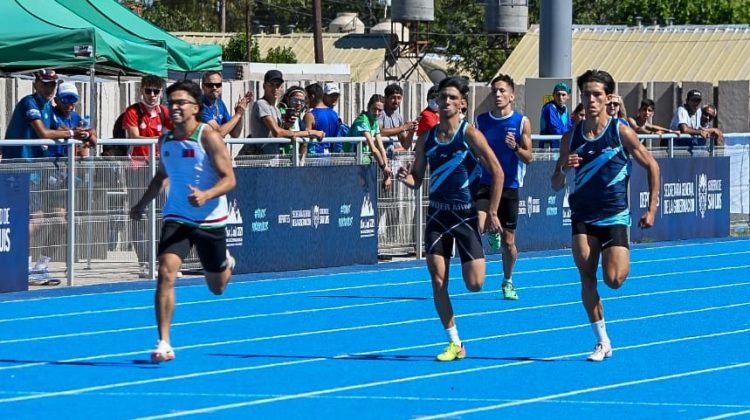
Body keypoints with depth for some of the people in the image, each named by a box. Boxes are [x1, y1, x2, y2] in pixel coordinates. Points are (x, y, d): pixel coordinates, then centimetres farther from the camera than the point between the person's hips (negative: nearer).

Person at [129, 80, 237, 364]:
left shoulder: (208, 137, -14)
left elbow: (229, 179, -16)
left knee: (217, 287, 15)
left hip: (211, 220, -2)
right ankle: (164, 343, -19)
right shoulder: (166, 140, 1)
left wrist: (207, 195, -34)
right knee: (166, 273, -21)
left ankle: (226, 263, 54)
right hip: (177, 219, 2)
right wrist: (142, 204, 22)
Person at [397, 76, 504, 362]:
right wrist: (406, 178, -13)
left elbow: (497, 172, -9)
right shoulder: (427, 138, 5)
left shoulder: (470, 134, -9)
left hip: (466, 214, -4)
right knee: (438, 280, -5)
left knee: (474, 284, -8)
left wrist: (492, 213, -11)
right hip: (437, 214, 4)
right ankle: (455, 344, 4)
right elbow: (417, 180, 11)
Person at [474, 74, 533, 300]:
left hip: (509, 186, -1)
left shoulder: (521, 122, -3)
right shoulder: (481, 121, 3)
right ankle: (492, 232, 14)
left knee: (508, 241, 5)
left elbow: (528, 158, -4)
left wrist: (515, 147, -23)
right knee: (477, 227, -23)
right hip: (484, 185, 1)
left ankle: (507, 282, 27)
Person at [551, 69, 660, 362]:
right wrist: (563, 168, -15)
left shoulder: (621, 132, -7)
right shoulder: (571, 138, 3)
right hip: (583, 218, 3)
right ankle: (602, 342, 4)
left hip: (615, 216, -3)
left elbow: (651, 166, 1)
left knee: (614, 280, -12)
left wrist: (651, 210, -4)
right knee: (587, 279, -6)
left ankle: (622, 258, 24)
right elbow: (555, 186, 8)